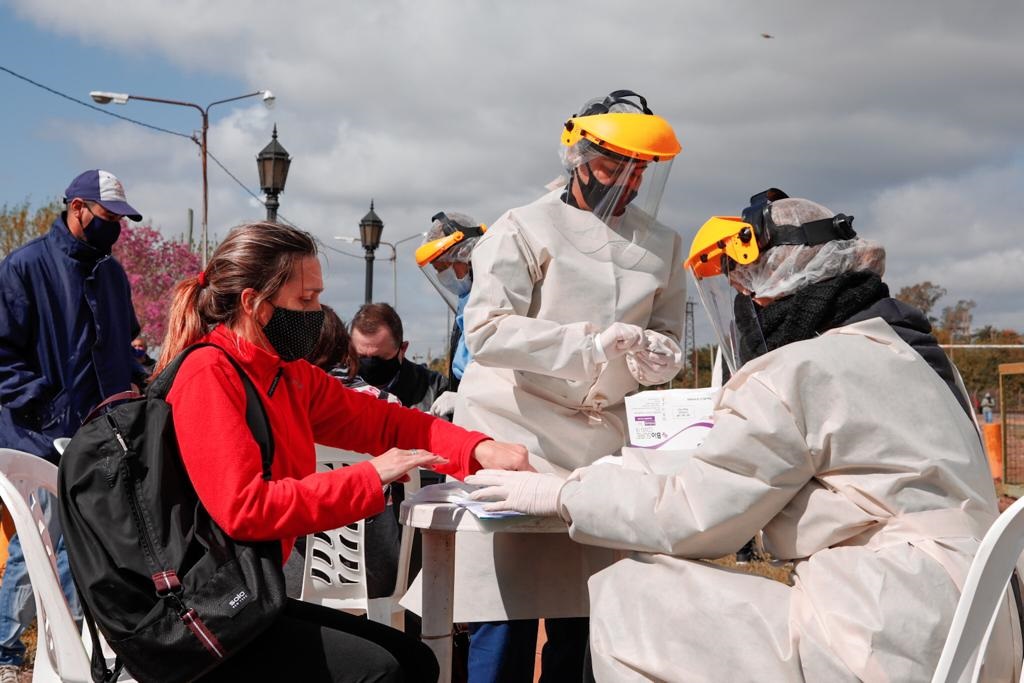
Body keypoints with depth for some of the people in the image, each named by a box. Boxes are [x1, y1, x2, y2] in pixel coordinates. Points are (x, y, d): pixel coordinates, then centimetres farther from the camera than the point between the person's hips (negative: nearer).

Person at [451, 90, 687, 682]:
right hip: (514, 429, -4)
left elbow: (669, 341, 14)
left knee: (583, 612, 4)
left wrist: (656, 356, -11)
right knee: (508, 612, -8)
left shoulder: (662, 246, 11)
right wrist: (593, 342, -25)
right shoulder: (526, 228, -4)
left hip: (598, 437, 5)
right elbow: (487, 331, -16)